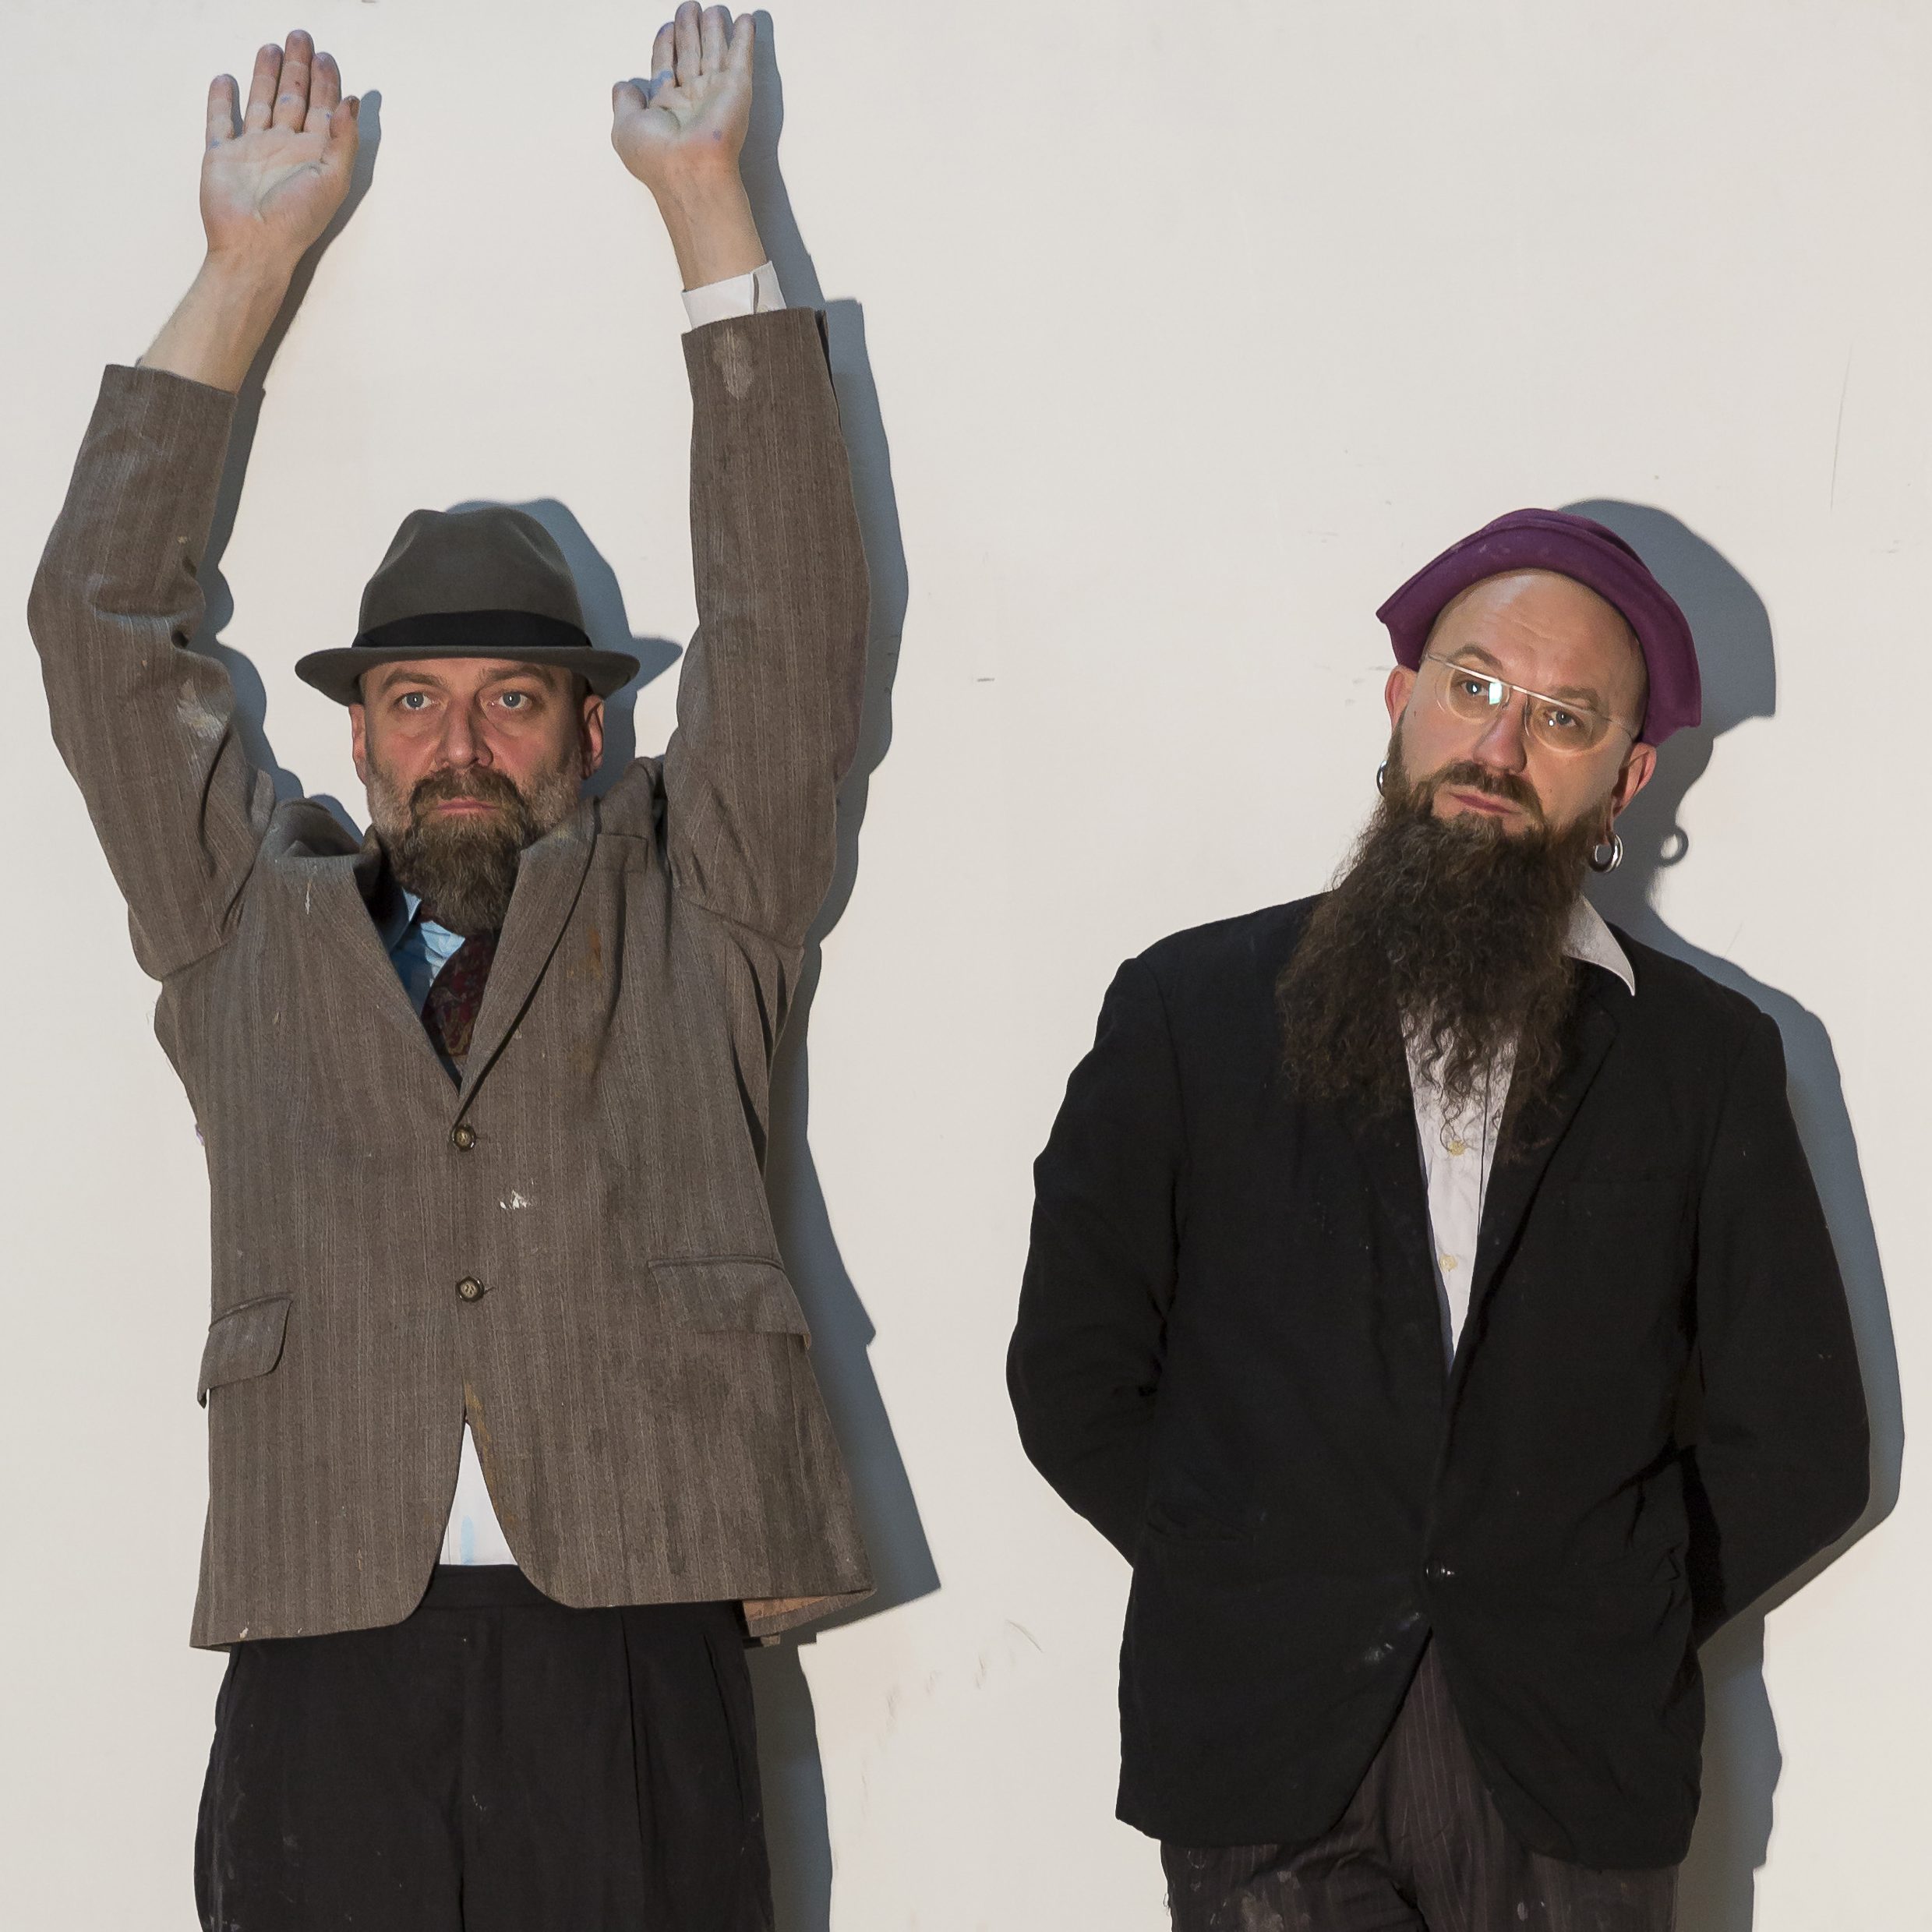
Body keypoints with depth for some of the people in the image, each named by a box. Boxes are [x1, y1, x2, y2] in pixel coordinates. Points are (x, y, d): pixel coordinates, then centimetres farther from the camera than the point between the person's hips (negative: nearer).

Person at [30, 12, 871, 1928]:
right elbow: (102, 619, 20)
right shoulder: (253, 931, 19)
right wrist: (248, 261, 24)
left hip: (634, 1648, -1)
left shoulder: (684, 910, 16)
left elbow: (788, 609, 10)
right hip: (323, 1653, 1)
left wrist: (705, 199, 14)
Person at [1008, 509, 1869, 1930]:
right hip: (1261, 1760, -1)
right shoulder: (1190, 1008, 5)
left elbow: (1799, 1453, 9)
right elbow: (1073, 1381, 7)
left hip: (1573, 1777, 1)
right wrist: (1249, 1591, 0)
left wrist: (1603, 1627, 2)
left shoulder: (1707, 1059, 7)